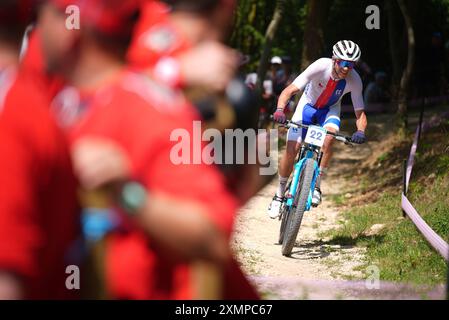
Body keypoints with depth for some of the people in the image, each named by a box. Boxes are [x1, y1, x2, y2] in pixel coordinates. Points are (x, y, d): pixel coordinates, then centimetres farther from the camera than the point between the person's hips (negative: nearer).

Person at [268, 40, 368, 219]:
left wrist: (360, 131, -43)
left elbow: (360, 113, -21)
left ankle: (316, 186, -17)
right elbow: (290, 90, -38)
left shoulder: (354, 80, -27)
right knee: (292, 149, -14)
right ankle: (279, 195, 6)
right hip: (308, 105, -1)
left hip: (330, 110, 1)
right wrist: (280, 110, -56)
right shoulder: (321, 67, -34)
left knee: (328, 137, -32)